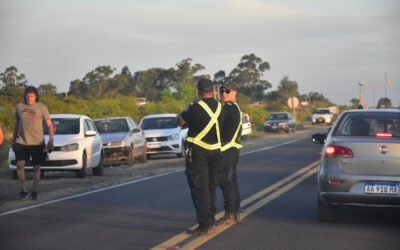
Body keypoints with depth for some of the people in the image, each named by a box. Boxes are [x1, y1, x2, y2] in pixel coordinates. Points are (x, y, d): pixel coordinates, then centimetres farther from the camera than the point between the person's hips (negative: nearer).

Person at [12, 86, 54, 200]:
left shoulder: (42, 107, 0)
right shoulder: (19, 106, 8)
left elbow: (50, 125, 0)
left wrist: (51, 140, -13)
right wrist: (13, 140, 19)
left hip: (37, 143, -1)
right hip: (21, 142, 1)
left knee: (36, 168, 4)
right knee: (20, 165, -14)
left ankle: (34, 191, 20)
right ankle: (23, 190, -4)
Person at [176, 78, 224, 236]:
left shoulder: (195, 108, -14)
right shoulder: (220, 108, 4)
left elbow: (180, 122, -2)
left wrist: (180, 115, 22)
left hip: (197, 152, -6)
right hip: (215, 151, 6)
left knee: (199, 188, -3)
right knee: (211, 187, 17)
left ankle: (205, 225, -5)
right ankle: (211, 221, 26)